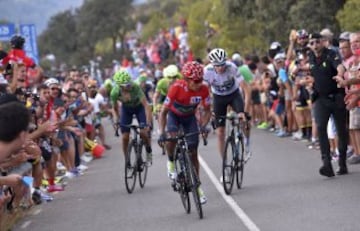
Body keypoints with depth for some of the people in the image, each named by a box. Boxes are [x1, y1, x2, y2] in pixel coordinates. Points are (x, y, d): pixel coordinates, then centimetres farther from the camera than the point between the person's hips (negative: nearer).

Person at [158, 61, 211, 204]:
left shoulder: (203, 89, -26)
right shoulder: (177, 88, -34)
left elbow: (207, 111, -13)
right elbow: (164, 112, -29)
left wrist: (203, 126, -31)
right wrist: (162, 133, -39)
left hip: (190, 117, 2)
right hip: (174, 115, -2)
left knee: (193, 153, -3)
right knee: (172, 137, -32)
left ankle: (197, 186, 8)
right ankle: (171, 162, -2)